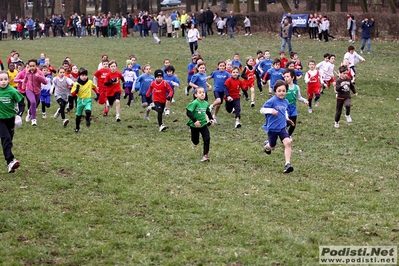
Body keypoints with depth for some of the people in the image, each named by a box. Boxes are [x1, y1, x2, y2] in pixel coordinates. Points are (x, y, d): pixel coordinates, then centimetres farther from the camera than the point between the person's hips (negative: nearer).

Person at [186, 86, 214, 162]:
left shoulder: (206, 103, -1)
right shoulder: (194, 103, -20)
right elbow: (188, 112, -25)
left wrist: (211, 119, 11)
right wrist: (194, 121, -30)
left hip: (203, 124, 4)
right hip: (194, 125, -3)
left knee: (207, 139, -13)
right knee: (195, 142, 13)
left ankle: (206, 156, -5)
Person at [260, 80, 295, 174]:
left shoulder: (285, 102, 3)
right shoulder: (272, 101, -16)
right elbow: (262, 110, -14)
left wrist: (287, 118, 12)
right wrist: (271, 110, -30)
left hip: (282, 127, 3)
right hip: (272, 128, -3)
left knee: (288, 142, -20)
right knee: (272, 147, 14)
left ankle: (287, 164, -20)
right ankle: (267, 145, 53)